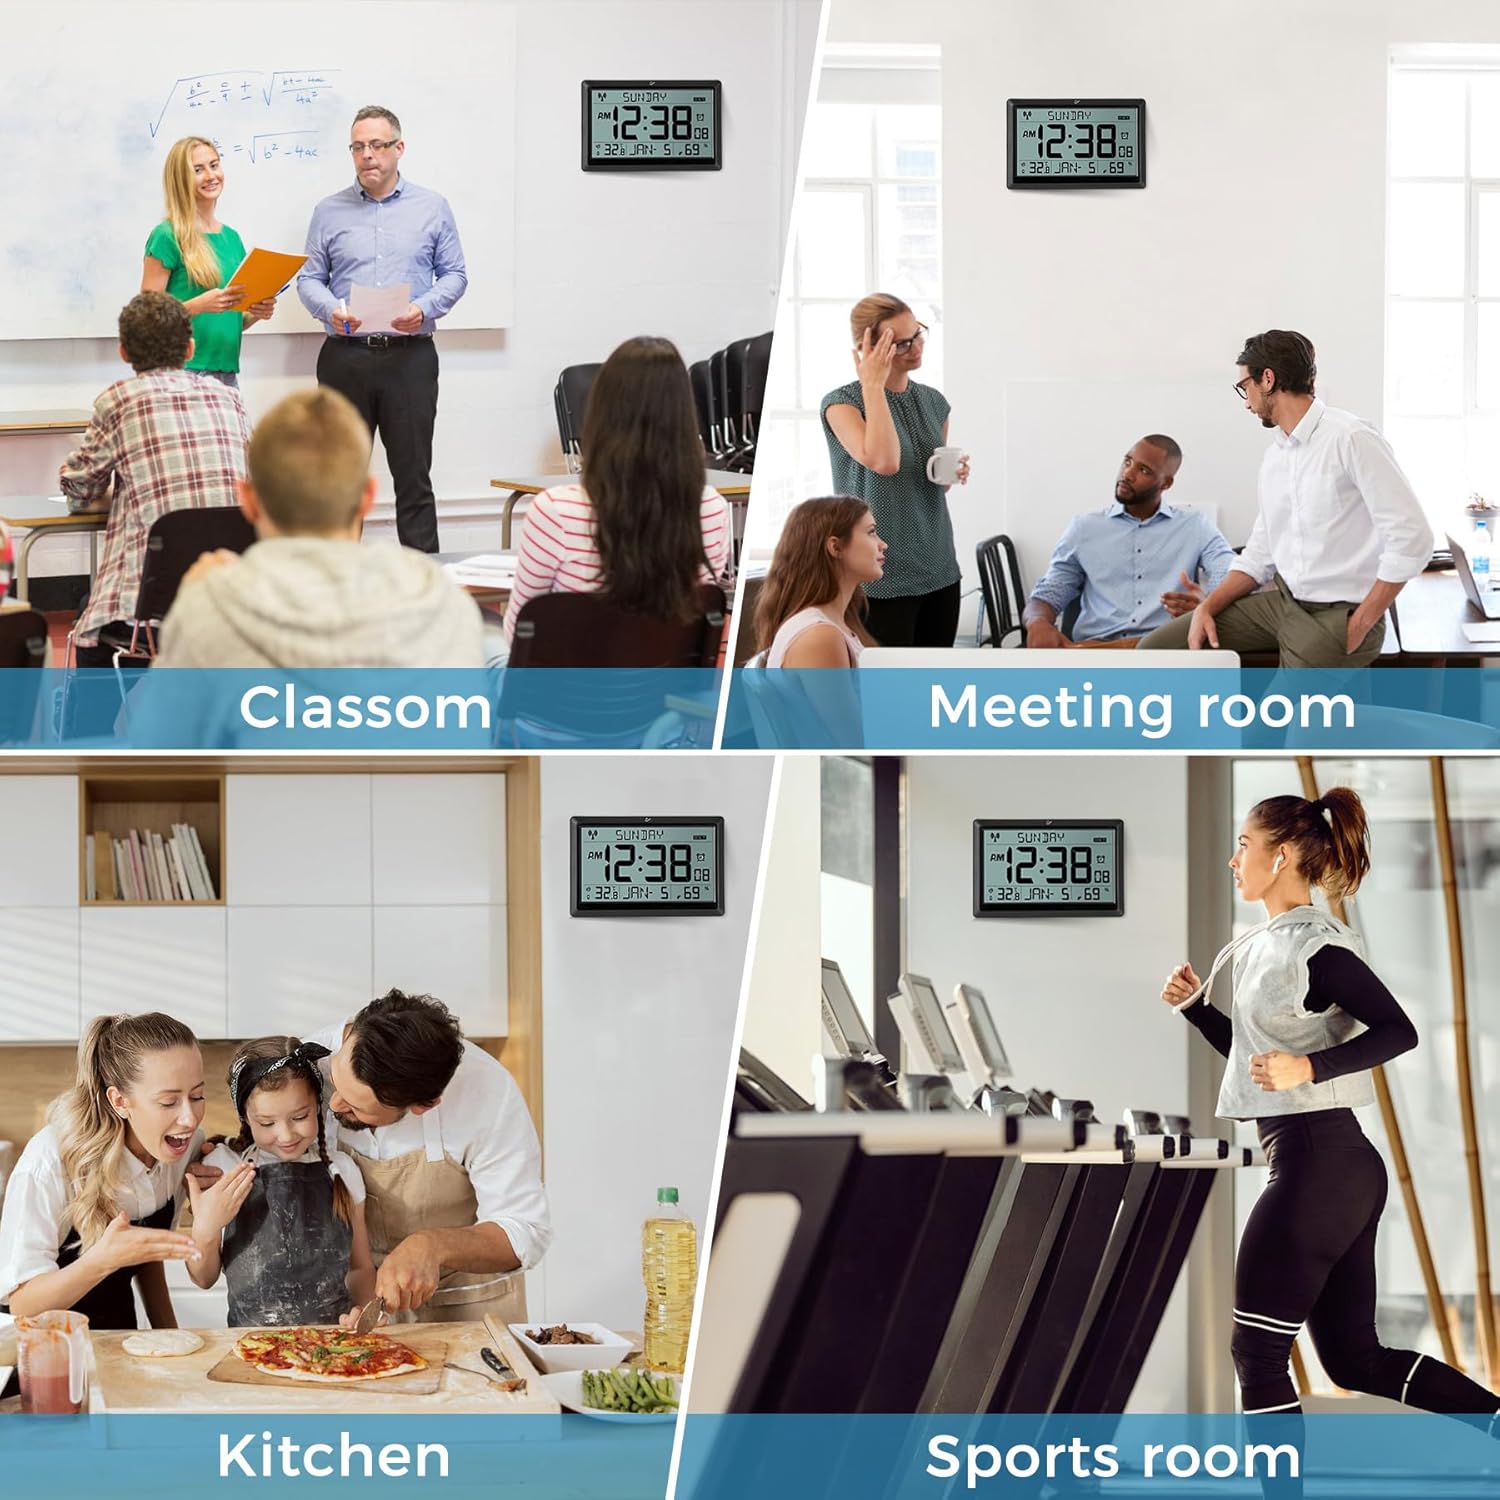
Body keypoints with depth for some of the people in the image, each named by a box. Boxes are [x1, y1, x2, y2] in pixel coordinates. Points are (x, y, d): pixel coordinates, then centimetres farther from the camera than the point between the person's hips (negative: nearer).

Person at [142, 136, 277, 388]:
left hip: (227, 373, 6)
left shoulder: (231, 238, 16)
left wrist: (256, 312, 4)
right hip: (183, 373, -6)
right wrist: (199, 306, -21)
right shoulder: (167, 237, -4)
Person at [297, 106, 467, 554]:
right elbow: (309, 278, 8)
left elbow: (454, 274, 7)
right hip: (346, 356, 1)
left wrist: (423, 309, -12)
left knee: (413, 474, -1)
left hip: (409, 355, -1)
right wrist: (331, 310, -13)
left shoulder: (431, 208, 8)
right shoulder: (329, 212, 10)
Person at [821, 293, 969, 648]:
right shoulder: (842, 403, -8)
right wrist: (873, 385, -19)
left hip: (939, 571, 6)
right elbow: (883, 461, -27)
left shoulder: (934, 402, 10)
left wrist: (953, 475, 0)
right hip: (881, 578, -6)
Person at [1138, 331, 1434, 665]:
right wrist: (1207, 607, 1)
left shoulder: (1350, 439, -14)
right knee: (1156, 649, -1)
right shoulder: (1275, 455, 12)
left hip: (1338, 616, -8)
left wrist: (1359, 627, -17)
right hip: (1283, 601, 8)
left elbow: (1411, 539, -19)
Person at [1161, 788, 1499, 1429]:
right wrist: (1195, 1006, 11)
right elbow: (1256, 1053, 24)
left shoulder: (1316, 946, -12)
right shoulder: (1267, 944, 15)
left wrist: (1309, 1067, -26)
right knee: (1355, 1359, 12)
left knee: (1257, 1350, -3)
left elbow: (1398, 1031, -16)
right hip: (1343, 1167, 10)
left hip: (1316, 1161, -10)